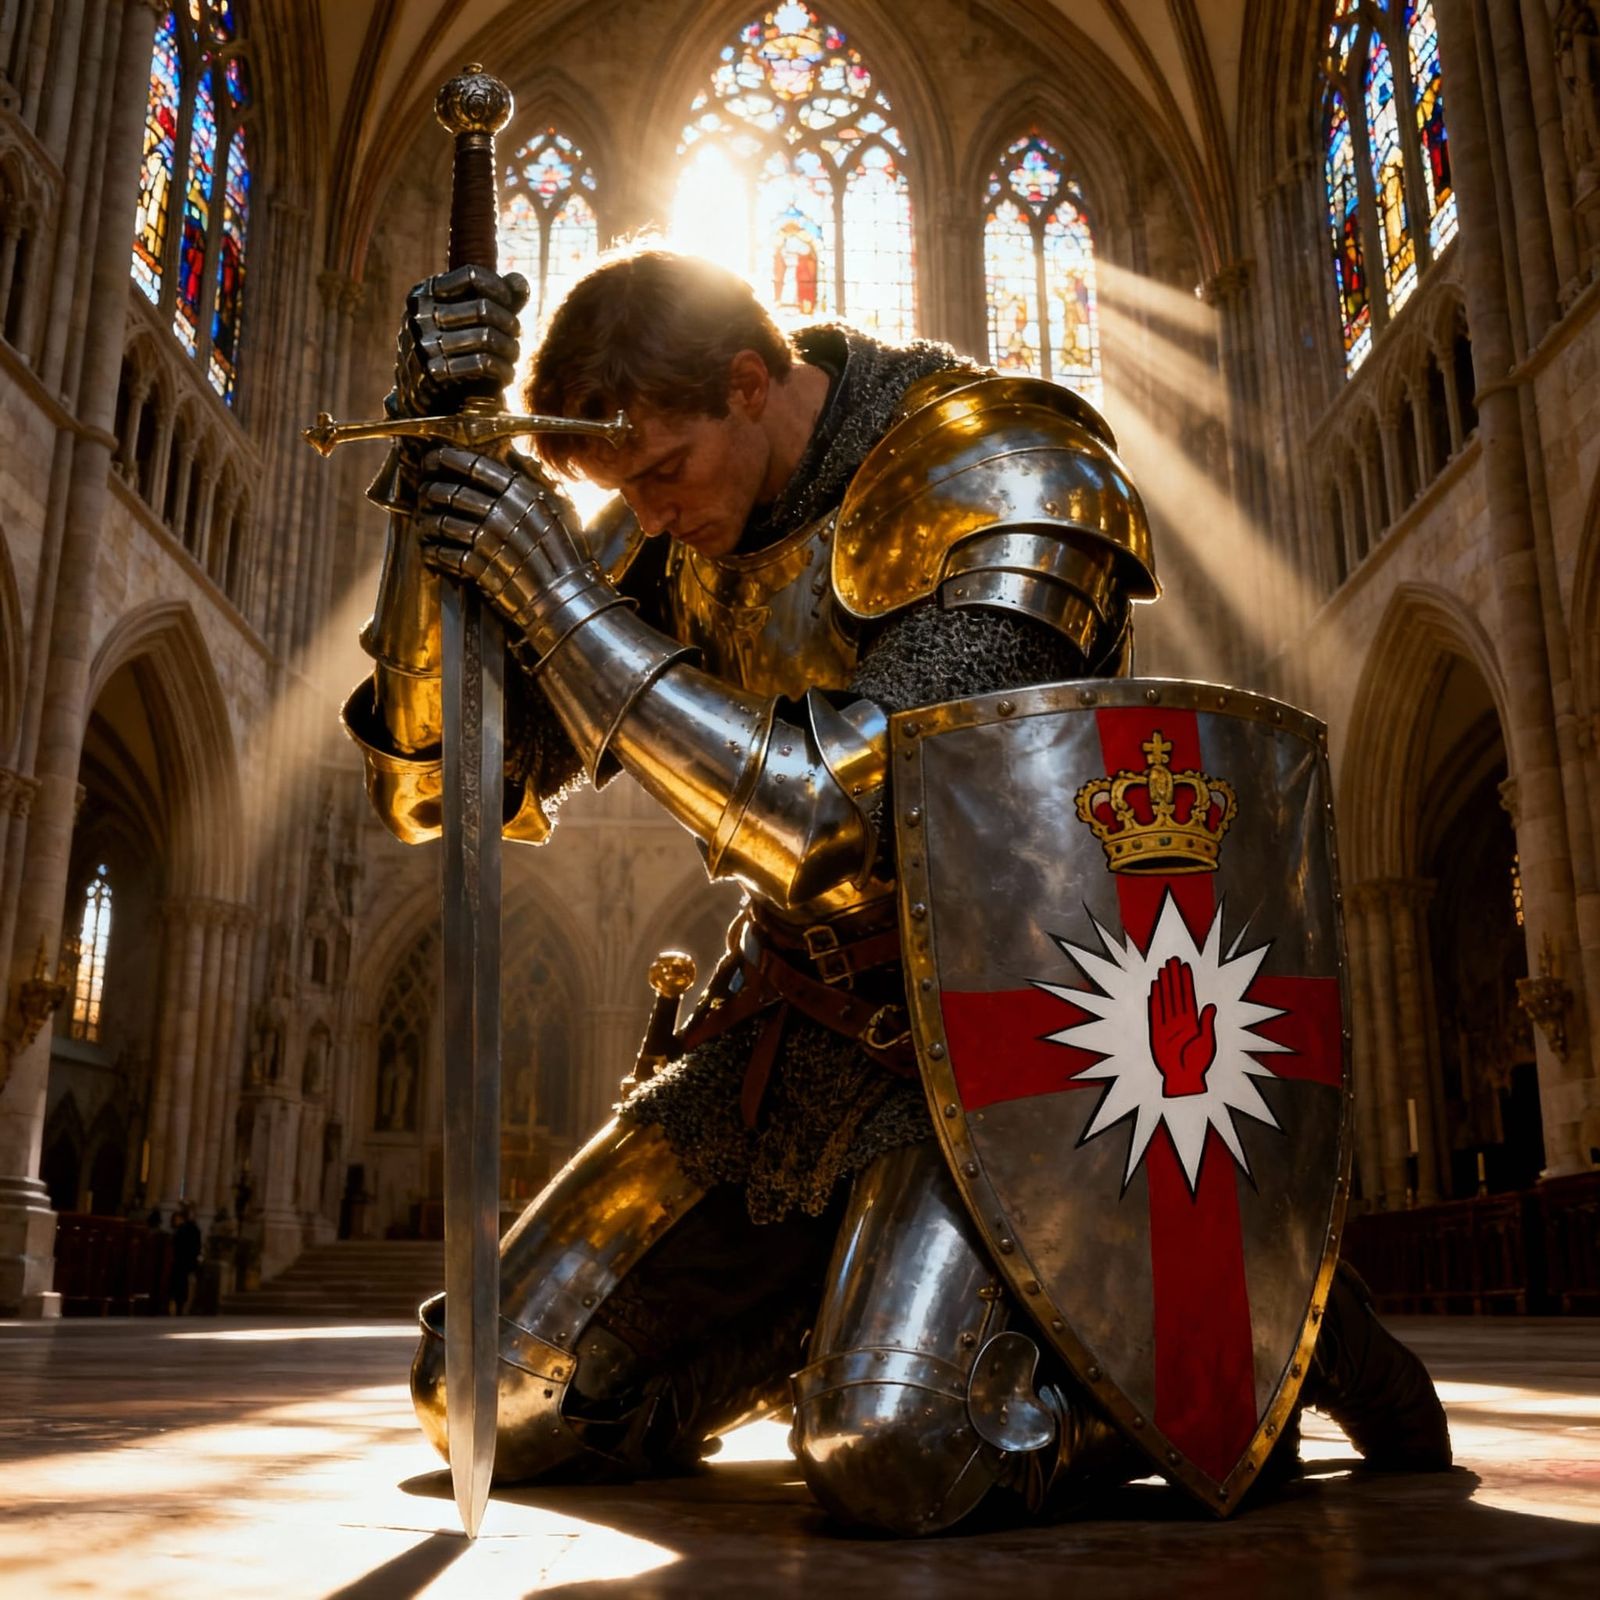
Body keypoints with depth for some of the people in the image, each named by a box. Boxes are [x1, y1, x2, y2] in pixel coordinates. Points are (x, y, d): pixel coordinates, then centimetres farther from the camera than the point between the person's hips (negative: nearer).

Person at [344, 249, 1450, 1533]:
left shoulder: (1001, 477, -16)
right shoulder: (674, 533, 4)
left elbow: (849, 823, -27)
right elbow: (434, 785, 0)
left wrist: (563, 598, -25)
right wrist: (439, 481, -13)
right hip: (785, 1025, 7)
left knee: (889, 1457, -29)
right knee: (486, 1399, 1)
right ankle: (842, 1297, 22)